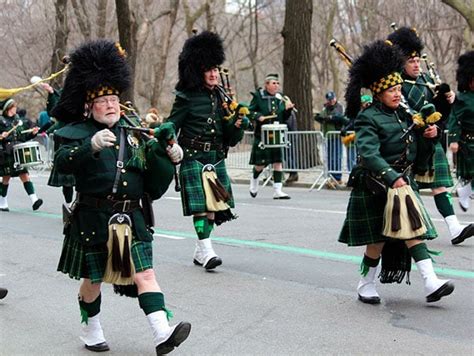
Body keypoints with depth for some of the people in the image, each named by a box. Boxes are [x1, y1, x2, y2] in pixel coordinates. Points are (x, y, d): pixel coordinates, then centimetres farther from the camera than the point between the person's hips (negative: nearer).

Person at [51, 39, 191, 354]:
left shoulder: (133, 131, 11)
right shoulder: (78, 133, -3)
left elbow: (155, 181, 14)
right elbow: (63, 162, -24)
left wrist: (167, 155, -5)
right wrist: (91, 145, -40)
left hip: (133, 218, 3)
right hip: (94, 219, -3)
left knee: (145, 273, -6)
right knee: (93, 279, 11)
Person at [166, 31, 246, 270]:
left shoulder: (221, 96, 11)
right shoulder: (186, 98, -5)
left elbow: (231, 140, 13)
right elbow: (171, 126, -3)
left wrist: (237, 126, -7)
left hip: (216, 158, 6)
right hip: (194, 158, -6)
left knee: (214, 205, 7)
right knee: (200, 204, -12)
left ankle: (199, 251, 19)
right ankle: (206, 251, -10)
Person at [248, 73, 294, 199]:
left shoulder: (280, 98, 11)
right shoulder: (258, 96, -2)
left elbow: (284, 119, 14)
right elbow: (249, 111, -2)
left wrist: (288, 109, -4)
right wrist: (258, 116, -19)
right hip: (262, 134, -4)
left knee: (278, 162, -3)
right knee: (261, 163, 2)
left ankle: (277, 191, -1)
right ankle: (254, 180, 33)